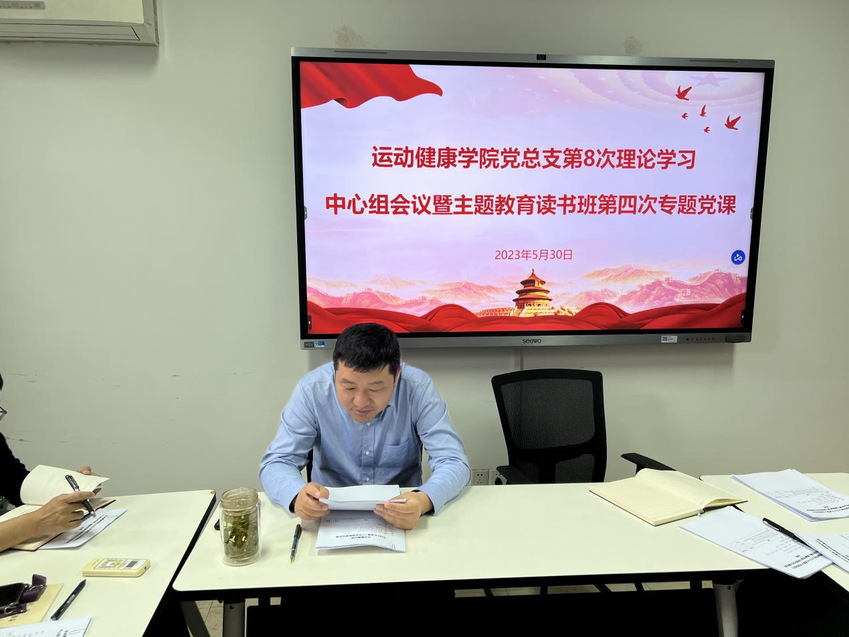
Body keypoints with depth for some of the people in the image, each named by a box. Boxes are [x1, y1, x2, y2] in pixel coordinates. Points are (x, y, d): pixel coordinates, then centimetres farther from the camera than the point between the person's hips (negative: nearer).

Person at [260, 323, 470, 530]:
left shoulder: (418, 388, -16)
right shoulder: (312, 390, -15)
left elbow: (454, 462, -17)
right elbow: (276, 463, -12)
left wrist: (424, 500, -37)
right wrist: (297, 495, -34)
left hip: (404, 514, 0)